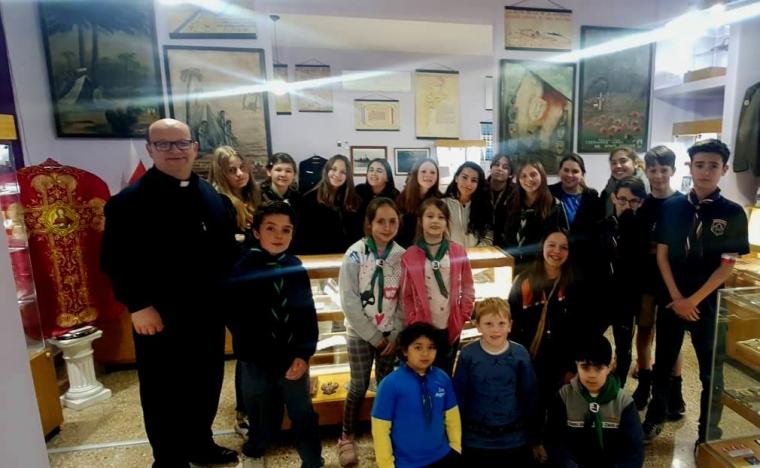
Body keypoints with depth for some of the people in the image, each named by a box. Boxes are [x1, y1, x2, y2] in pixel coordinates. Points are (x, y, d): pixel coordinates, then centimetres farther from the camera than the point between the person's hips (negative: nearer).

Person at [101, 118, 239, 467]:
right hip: (160, 318, -5)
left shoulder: (213, 196, 7)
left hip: (208, 314, 6)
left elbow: (228, 250, 9)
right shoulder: (129, 201, -10)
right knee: (163, 394, 10)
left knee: (207, 385, 19)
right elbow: (115, 261, -13)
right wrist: (138, 304, -17)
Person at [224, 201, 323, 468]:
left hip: (294, 358, 2)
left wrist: (304, 353, -8)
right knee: (263, 417, 16)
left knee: (303, 414, 13)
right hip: (257, 361, -2)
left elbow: (308, 314, -2)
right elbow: (234, 317, -6)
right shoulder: (242, 269, -12)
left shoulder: (295, 267, -4)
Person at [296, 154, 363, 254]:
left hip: (345, 256, 2)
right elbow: (302, 234, -1)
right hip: (315, 255, -1)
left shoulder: (354, 200, 9)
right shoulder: (310, 198, 2)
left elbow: (358, 233, 9)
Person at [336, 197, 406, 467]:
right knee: (359, 386, 5)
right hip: (360, 333, -3)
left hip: (391, 334, 3)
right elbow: (349, 301, -15)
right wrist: (374, 336, -13)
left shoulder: (402, 255, -4)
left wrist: (396, 334, -7)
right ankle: (346, 438, 26)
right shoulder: (355, 254, -13)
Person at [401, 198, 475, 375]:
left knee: (446, 373, 17)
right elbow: (406, 295, -2)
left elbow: (468, 289, 4)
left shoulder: (458, 251, 0)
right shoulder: (409, 256, -4)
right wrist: (413, 323, -7)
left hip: (451, 327, 2)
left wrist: (463, 317, -2)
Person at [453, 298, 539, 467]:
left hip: (515, 440, 1)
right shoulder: (467, 355, -12)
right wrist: (457, 436, 0)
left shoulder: (521, 354, -9)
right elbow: (459, 397, -4)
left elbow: (530, 396, 0)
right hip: (476, 440, -1)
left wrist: (532, 435, 6)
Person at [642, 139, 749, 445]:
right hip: (671, 300, 2)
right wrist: (676, 297, -8)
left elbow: (727, 266, -7)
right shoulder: (671, 208, 0)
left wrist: (694, 300, -13)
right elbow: (662, 255, -1)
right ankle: (654, 418, 31)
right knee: (663, 363, 14)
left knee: (711, 372, 10)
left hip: (709, 303, -2)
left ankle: (708, 435, 27)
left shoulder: (732, 213, -5)